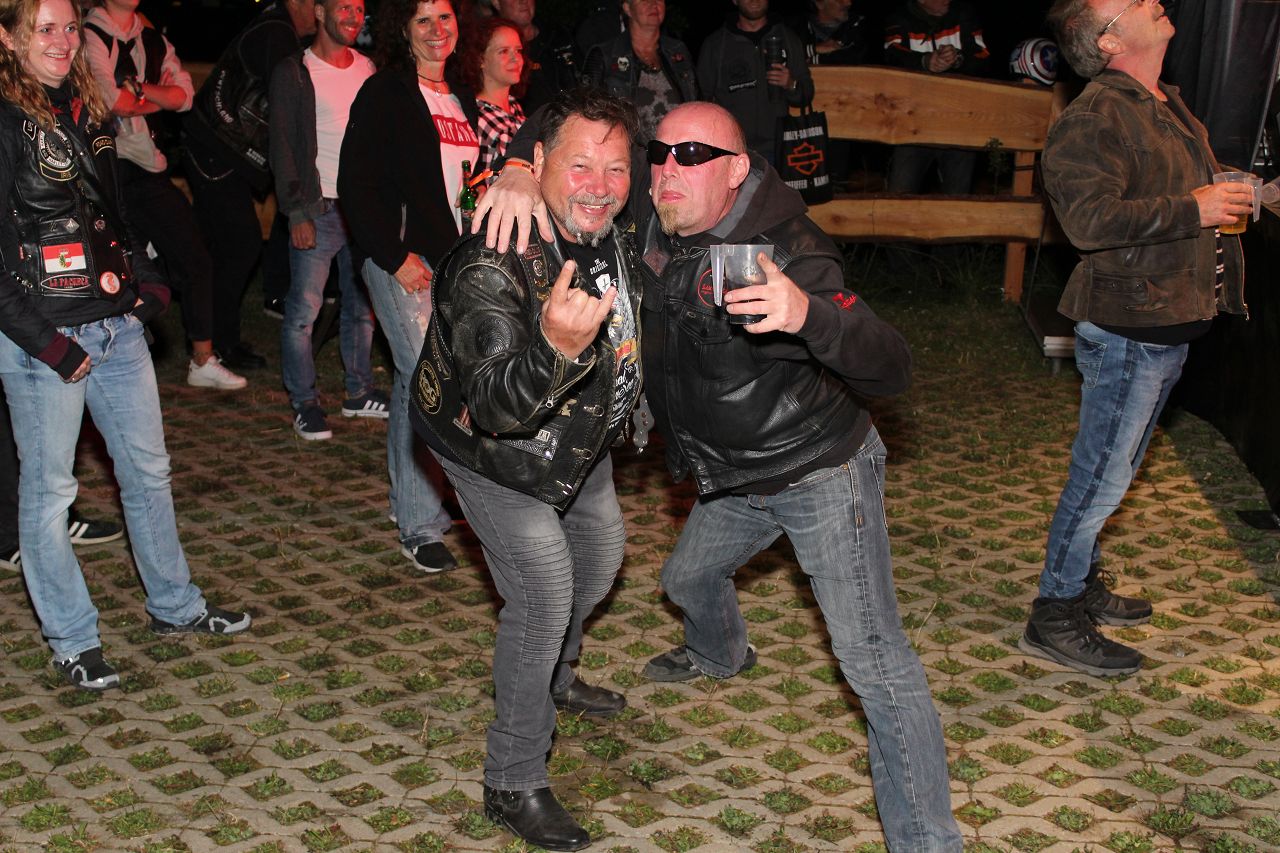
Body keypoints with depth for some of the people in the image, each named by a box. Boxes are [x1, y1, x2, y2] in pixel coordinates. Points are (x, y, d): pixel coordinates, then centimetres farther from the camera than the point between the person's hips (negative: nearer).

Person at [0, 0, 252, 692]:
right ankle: (71, 639, 18)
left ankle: (175, 606, 30)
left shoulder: (87, 111, 11)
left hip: (117, 324, 7)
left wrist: (142, 286, 9)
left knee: (148, 466, 15)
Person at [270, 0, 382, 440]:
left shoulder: (368, 69, 12)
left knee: (362, 304, 10)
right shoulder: (293, 73, -1)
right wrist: (297, 212, -12)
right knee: (304, 309, -5)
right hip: (318, 207, -4)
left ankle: (359, 392, 21)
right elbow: (282, 145, -5)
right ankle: (304, 403, 5)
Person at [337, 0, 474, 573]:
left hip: (460, 262, 6)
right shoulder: (383, 94, -4)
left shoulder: (462, 96, 17)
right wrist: (395, 256, -14)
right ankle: (420, 526, -1)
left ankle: (410, 496, 23)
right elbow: (356, 184, -9)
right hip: (406, 261, -6)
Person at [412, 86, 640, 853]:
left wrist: (630, 396, 13)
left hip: (578, 442, 8)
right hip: (494, 451, -8)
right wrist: (556, 350, -68)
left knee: (602, 556, 24)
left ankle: (553, 678, 53)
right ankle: (515, 784, 7)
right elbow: (495, 403, -50)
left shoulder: (616, 235, -16)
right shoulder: (493, 266, -40)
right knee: (543, 597, -10)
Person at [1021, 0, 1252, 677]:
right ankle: (1055, 617, 8)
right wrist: (1192, 210, -25)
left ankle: (1083, 585, 34)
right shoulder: (1095, 117, -17)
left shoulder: (1166, 106, 16)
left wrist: (1234, 198, 12)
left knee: (1116, 469, 19)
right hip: (1126, 326, -10)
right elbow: (1091, 219, -29)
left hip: (1168, 325, 10)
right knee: (1102, 475, -3)